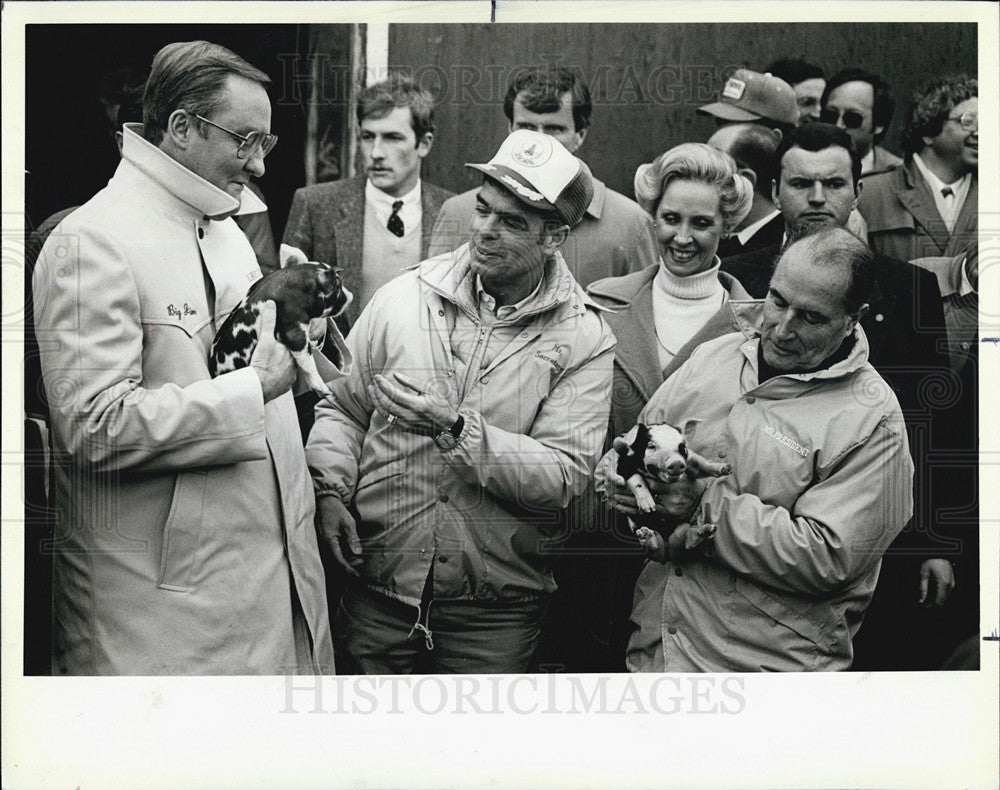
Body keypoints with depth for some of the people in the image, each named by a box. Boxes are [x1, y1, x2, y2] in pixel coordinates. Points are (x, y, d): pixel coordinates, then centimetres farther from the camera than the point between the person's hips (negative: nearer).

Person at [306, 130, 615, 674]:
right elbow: (340, 407, 11)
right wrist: (330, 490, -6)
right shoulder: (403, 298, 2)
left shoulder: (584, 339, -4)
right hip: (379, 585, 2)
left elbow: (563, 476, -13)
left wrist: (456, 428, -23)